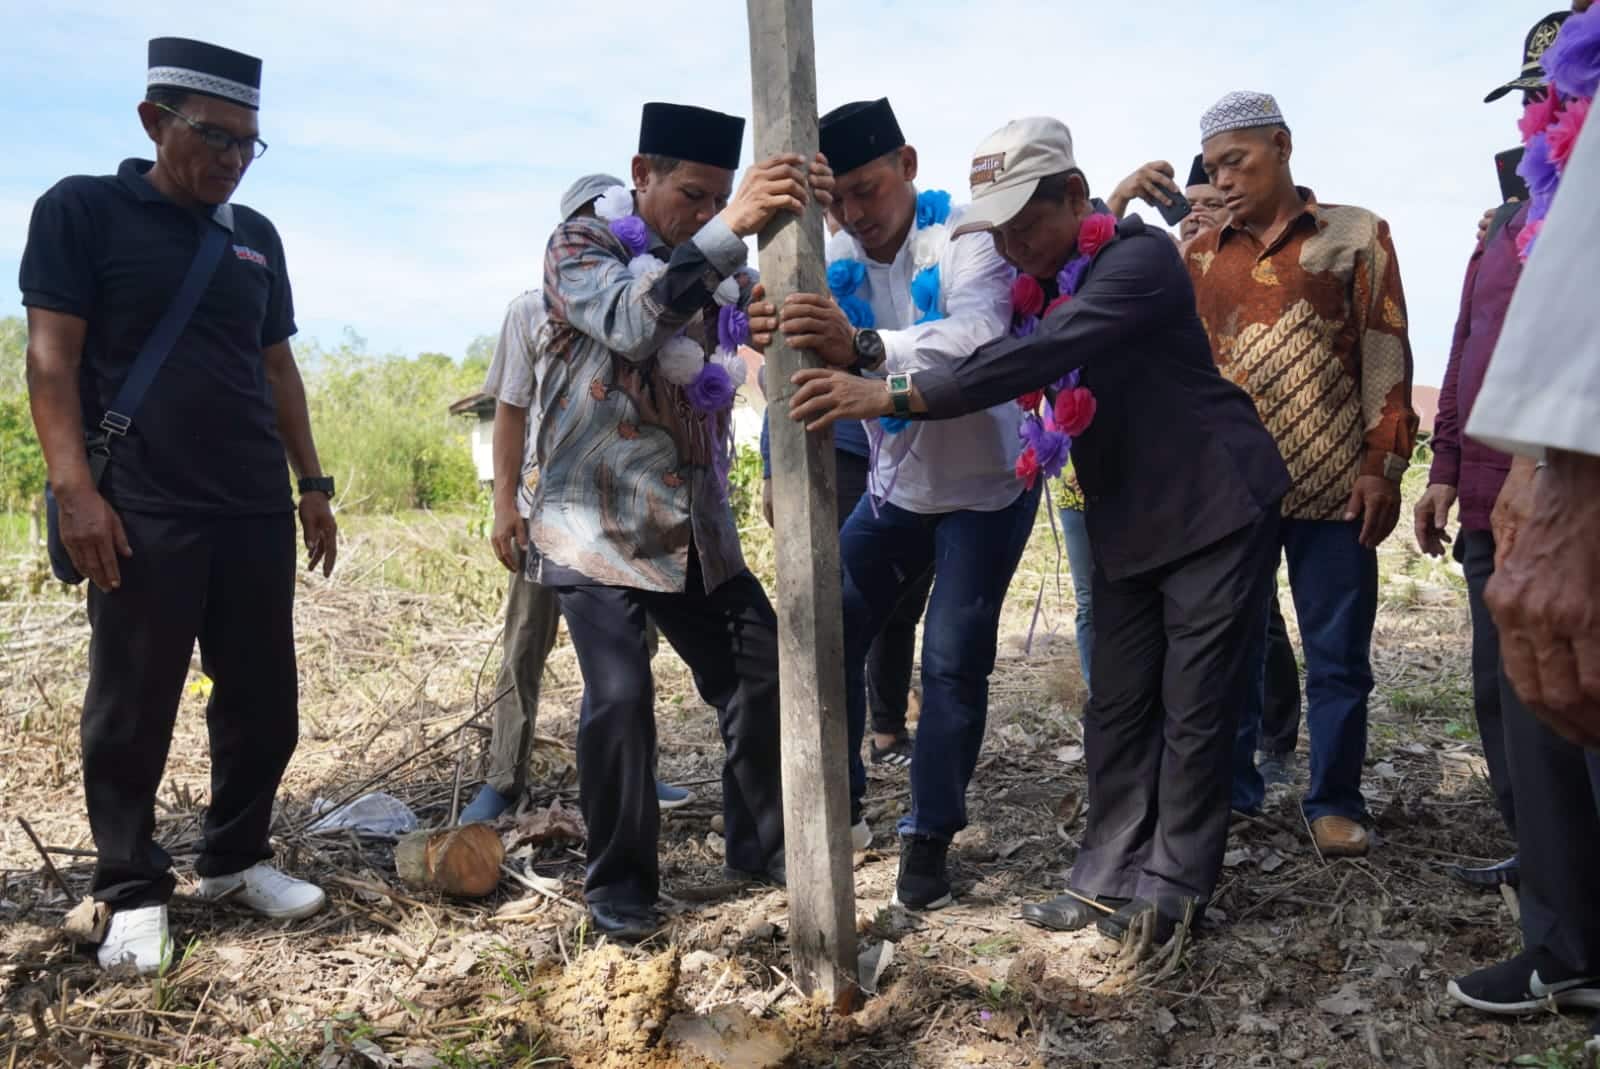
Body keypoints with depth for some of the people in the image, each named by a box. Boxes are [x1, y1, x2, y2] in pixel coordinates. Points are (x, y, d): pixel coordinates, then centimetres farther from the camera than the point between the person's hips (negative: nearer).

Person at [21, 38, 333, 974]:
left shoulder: (256, 236, 15)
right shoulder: (83, 210, 0)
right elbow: (53, 357, -5)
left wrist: (313, 485, 14)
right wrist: (74, 486, -14)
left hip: (256, 511, 5)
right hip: (142, 513, -5)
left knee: (264, 701, 10)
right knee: (133, 712, 4)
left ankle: (236, 860, 27)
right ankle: (135, 892, 18)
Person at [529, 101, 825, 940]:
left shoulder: (717, 260, 11)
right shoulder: (578, 247, -4)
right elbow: (632, 321, -25)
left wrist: (799, 220, -21)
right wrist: (729, 230, -35)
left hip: (697, 525, 5)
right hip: (599, 525, -5)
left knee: (761, 676, 3)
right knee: (619, 697, -14)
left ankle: (760, 846, 24)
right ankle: (619, 883, 7)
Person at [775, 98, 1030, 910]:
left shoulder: (966, 240, -22)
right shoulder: (836, 263, -5)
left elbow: (980, 336, -43)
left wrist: (863, 348, -61)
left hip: (986, 485, -5)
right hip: (896, 482, 5)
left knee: (953, 662, -4)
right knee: (827, 635, 2)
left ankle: (929, 836, 14)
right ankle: (837, 799, 21)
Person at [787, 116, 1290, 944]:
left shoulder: (1141, 259, -21)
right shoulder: (1038, 281, 5)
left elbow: (1041, 355, -36)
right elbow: (984, 356, -3)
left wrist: (895, 397, -40)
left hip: (1216, 509, -7)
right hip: (1128, 524, 7)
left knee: (1195, 709, 1)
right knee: (1117, 707, 10)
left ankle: (1171, 891, 14)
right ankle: (1110, 879, 20)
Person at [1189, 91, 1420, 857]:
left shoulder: (1356, 235, 6)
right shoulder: (1199, 255, 12)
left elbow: (1386, 355, 1)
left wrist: (1383, 465, -6)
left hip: (1332, 488, -2)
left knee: (1337, 657, 5)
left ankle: (1334, 802, 19)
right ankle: (1225, 791, 22)